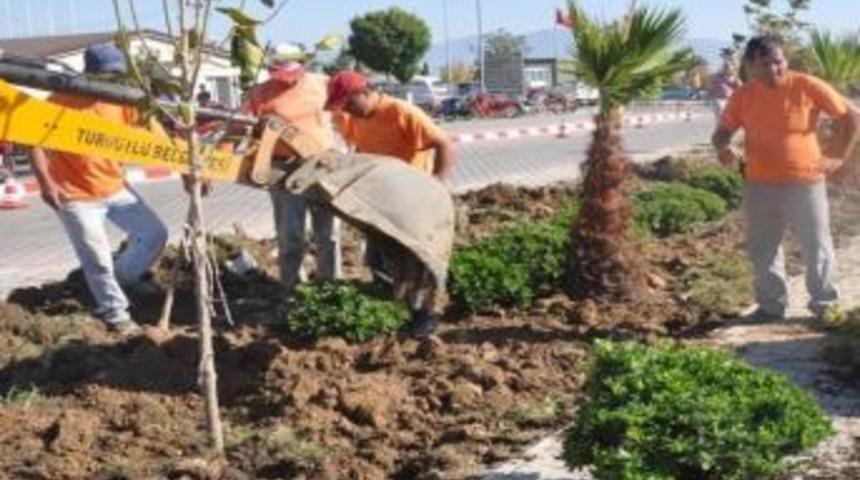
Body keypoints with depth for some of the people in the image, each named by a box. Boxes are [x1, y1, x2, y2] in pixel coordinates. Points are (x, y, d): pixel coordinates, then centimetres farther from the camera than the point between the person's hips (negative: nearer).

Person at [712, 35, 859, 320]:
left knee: (817, 246, 4)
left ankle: (825, 304, 17)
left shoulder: (808, 87, -9)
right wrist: (722, 147, -17)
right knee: (763, 249, 10)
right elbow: (723, 131, 6)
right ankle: (771, 304, 23)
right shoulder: (743, 96, -1)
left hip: (805, 182, -3)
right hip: (760, 185, 3)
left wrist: (835, 154, -4)